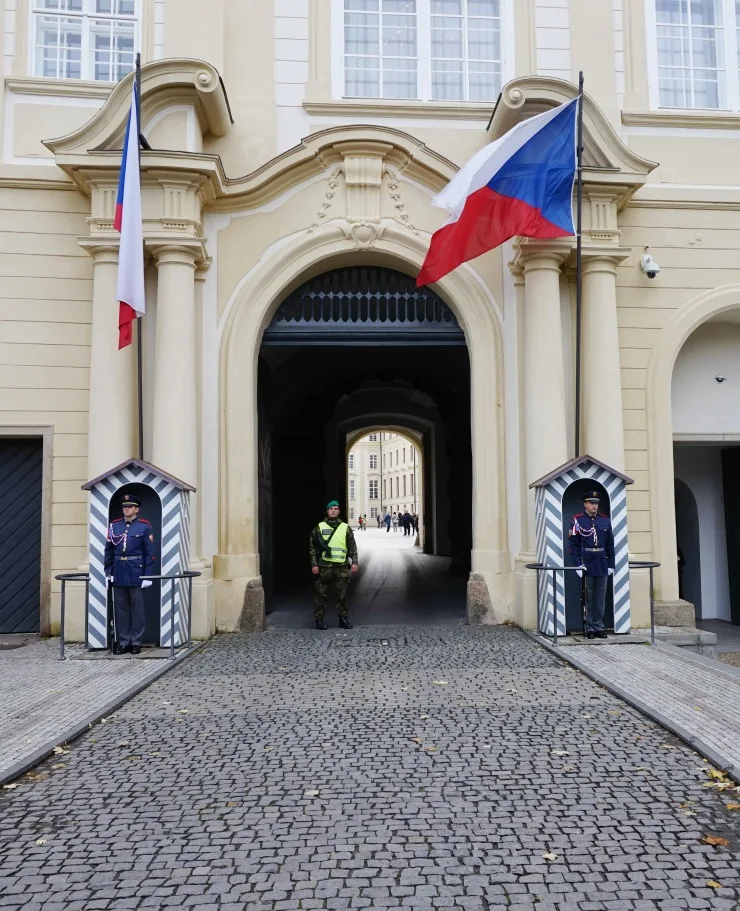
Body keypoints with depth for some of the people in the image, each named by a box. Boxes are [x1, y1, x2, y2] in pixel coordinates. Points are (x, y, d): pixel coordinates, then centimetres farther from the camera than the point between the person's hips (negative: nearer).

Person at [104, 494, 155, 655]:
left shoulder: (145, 526, -1)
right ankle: (123, 642, 15)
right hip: (118, 573, 3)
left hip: (136, 572, -3)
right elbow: (109, 550, 10)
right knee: (120, 608, 7)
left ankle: (136, 642, 11)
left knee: (137, 608, 4)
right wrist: (107, 571, 3)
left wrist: (147, 575, -9)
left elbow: (149, 553, -3)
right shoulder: (114, 525, 8)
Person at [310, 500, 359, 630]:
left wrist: (354, 562, -1)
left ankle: (344, 619, 16)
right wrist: (314, 564, -2)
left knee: (343, 594, 5)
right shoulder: (319, 527, 6)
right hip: (324, 567, -1)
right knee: (320, 595, 1)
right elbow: (313, 547, 5)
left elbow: (352, 547, 9)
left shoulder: (345, 528, 10)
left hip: (342, 567, 1)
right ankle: (319, 620, 11)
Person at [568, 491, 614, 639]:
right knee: (587, 597, 3)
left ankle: (598, 627, 17)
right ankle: (589, 628, 11)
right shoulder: (577, 521, -4)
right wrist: (578, 565, -12)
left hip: (602, 565, 4)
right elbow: (573, 545, -6)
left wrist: (611, 565, 8)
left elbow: (610, 544, 11)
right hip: (586, 564, -4)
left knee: (600, 597, 8)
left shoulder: (605, 520, 8)